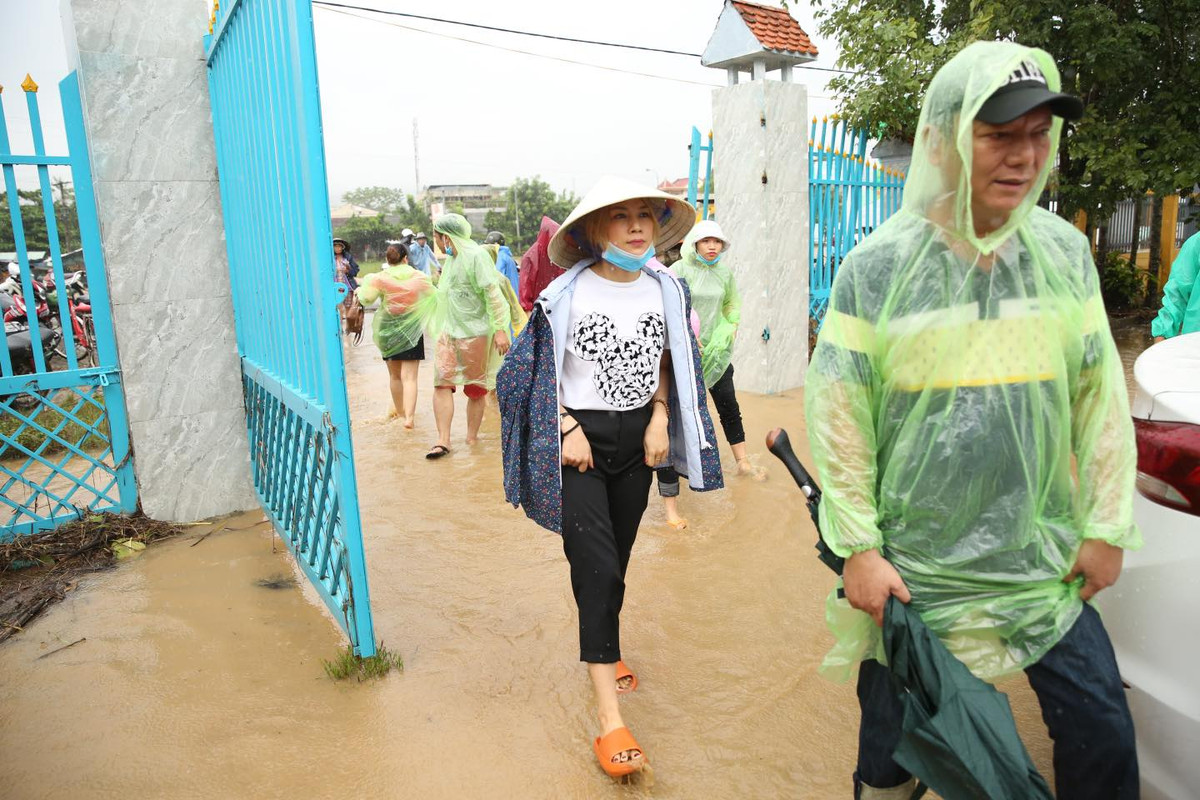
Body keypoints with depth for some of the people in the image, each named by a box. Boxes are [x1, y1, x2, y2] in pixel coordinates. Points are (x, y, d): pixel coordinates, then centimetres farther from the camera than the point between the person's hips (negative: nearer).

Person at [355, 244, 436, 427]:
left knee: (394, 374, 18)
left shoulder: (379, 278, -5)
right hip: (411, 329, -1)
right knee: (409, 376, -3)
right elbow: (434, 299, -1)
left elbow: (366, 298, -14)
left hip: (388, 330, 1)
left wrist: (359, 291, 7)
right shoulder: (418, 277, -3)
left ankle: (399, 410, 32)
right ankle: (409, 416, -17)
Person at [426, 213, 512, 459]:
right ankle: (443, 440, -6)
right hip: (448, 330, 7)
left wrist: (500, 330, -22)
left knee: (475, 387, 4)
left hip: (474, 331, -7)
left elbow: (493, 293, -17)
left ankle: (472, 439, 16)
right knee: (442, 382, -6)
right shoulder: (450, 259, 15)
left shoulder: (475, 255, -11)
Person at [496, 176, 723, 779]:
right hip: (580, 438, -4)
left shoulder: (665, 290, 2)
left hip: (637, 437, 5)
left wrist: (660, 419, 1)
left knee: (617, 557, 15)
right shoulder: (568, 293, -12)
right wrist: (568, 429, -14)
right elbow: (543, 370, -7)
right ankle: (608, 716, -3)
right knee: (596, 569, -8)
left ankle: (605, 648, 41)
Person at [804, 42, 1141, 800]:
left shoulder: (1066, 252, 1)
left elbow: (1102, 393, 6)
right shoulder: (877, 266, -11)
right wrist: (859, 549, -10)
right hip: (908, 570, -3)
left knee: (1103, 735, 13)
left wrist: (1109, 527, 5)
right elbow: (837, 415, -9)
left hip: (1044, 564, 3)